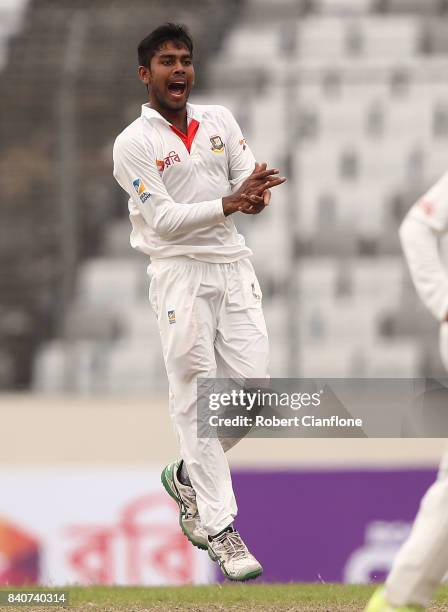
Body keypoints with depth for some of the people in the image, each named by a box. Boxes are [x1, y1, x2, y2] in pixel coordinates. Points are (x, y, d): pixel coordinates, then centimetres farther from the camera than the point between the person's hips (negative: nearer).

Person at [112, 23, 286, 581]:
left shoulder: (219, 121, 10)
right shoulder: (133, 144, -6)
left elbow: (253, 183, 7)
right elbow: (163, 219, -14)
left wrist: (256, 195, -18)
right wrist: (229, 202, -25)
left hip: (233, 267, 5)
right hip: (180, 274, -5)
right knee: (197, 398, -6)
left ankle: (187, 475, 26)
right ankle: (220, 530, -4)